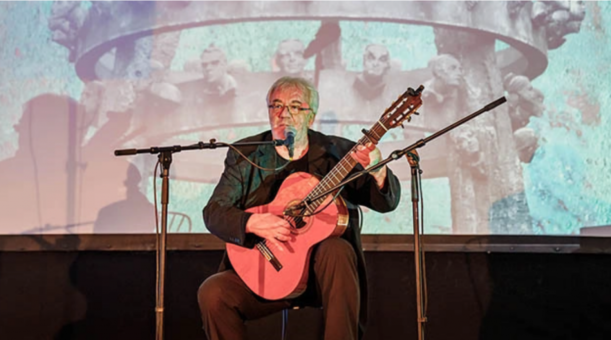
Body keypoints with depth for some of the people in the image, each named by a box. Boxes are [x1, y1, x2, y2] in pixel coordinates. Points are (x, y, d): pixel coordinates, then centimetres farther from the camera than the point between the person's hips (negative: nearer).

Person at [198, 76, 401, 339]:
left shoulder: (338, 152, 1)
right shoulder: (244, 155, 5)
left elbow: (387, 202, -4)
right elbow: (213, 212, -1)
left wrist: (378, 172, -28)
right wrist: (252, 223, -22)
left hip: (321, 269, -1)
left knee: (337, 250, -33)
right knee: (212, 293, -23)